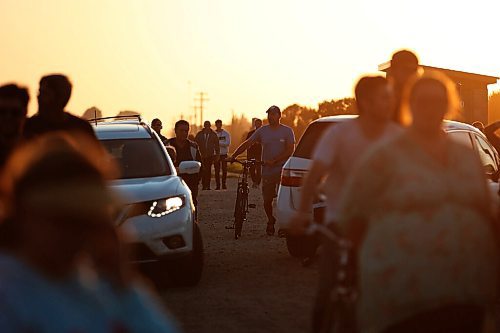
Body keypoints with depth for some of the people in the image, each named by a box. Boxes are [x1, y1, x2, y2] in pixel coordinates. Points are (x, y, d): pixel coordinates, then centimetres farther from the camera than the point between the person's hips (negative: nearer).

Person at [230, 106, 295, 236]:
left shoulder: (287, 131, 1)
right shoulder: (262, 131, 9)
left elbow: (290, 151, -7)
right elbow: (247, 143, 7)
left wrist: (274, 161, -17)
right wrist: (233, 155, -4)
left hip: (282, 170, -3)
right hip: (267, 171, 3)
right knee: (267, 200, 6)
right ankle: (270, 222, 28)